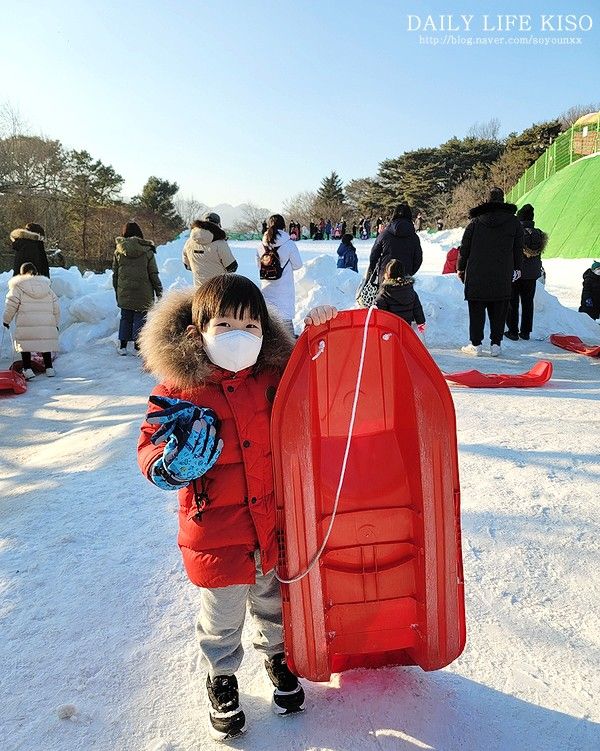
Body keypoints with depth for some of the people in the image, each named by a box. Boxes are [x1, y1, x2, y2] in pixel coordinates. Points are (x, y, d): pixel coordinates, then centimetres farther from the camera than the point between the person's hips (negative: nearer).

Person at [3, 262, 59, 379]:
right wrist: (56, 323, 23)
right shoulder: (47, 287, 13)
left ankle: (28, 370, 1)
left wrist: (6, 320, 13)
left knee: (25, 345, 6)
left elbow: (11, 305, -1)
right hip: (46, 324, 4)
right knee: (46, 345, 13)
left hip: (26, 325, -3)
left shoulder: (18, 287, 0)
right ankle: (49, 368, 15)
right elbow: (56, 308, 14)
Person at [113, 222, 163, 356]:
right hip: (143, 294, -3)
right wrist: (159, 292, 6)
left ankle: (122, 346, 14)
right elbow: (154, 275, -2)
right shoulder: (147, 251, -5)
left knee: (125, 317, 14)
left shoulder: (118, 252, 3)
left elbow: (115, 274, 9)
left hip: (124, 294, 3)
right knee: (140, 318, 4)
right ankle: (138, 347, 4)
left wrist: (117, 292, 19)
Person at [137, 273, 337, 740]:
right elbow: (150, 451, -9)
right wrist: (175, 459, -32)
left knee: (275, 603, 26)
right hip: (217, 536, -3)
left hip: (277, 524, 3)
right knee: (222, 618, 19)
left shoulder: (275, 376, -7)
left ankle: (277, 655, 56)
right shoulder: (178, 391, -16)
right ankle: (221, 677, 48)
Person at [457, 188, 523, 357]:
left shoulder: (475, 222, 1)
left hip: (476, 276, -1)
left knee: (476, 311, 6)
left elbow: (464, 249, 4)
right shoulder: (514, 223, 5)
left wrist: (461, 269, 15)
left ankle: (475, 344, 8)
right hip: (503, 278, 1)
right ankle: (496, 344, 10)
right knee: (498, 313, 8)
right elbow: (518, 250, 10)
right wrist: (517, 269, 22)